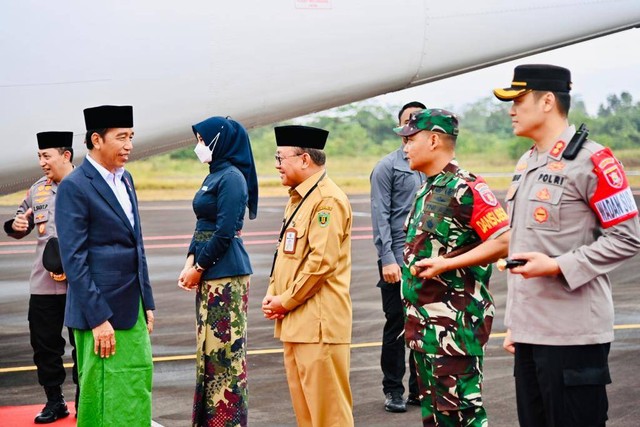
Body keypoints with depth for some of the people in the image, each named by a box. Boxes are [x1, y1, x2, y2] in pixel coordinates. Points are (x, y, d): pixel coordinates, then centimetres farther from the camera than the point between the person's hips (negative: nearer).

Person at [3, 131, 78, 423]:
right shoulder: (38, 190, 10)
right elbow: (19, 227, 17)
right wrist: (16, 225, -6)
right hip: (43, 283, 5)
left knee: (83, 344, 5)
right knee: (44, 344, 7)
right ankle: (55, 401, 20)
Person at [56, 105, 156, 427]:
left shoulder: (125, 179, 13)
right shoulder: (74, 187, -12)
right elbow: (74, 260, -16)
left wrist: (147, 303, 14)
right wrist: (98, 319, -18)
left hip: (132, 307, 8)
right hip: (100, 308, -8)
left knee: (138, 383, 11)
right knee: (104, 393, -1)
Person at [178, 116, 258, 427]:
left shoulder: (232, 177, -14)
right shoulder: (213, 176, 15)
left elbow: (225, 232, -18)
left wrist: (199, 268, -10)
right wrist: (190, 263, 5)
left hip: (225, 275, -10)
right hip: (208, 273, 10)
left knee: (225, 346, -4)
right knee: (209, 346, 13)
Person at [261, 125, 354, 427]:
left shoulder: (328, 200, -14)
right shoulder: (297, 197, 17)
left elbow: (322, 261, -21)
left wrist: (286, 301, -14)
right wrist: (272, 294, 8)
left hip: (319, 322, -10)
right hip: (295, 322, 10)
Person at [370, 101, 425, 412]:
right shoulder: (387, 167, 0)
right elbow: (380, 217, -5)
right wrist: (387, 259, -13)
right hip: (399, 260, -4)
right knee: (396, 326, 2)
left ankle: (420, 388, 18)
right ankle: (393, 391, 12)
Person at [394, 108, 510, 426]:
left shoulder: (466, 188, -14)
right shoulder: (426, 191, 16)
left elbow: (504, 241, -22)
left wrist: (446, 264, -23)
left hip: (455, 325, -10)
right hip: (424, 325, 10)